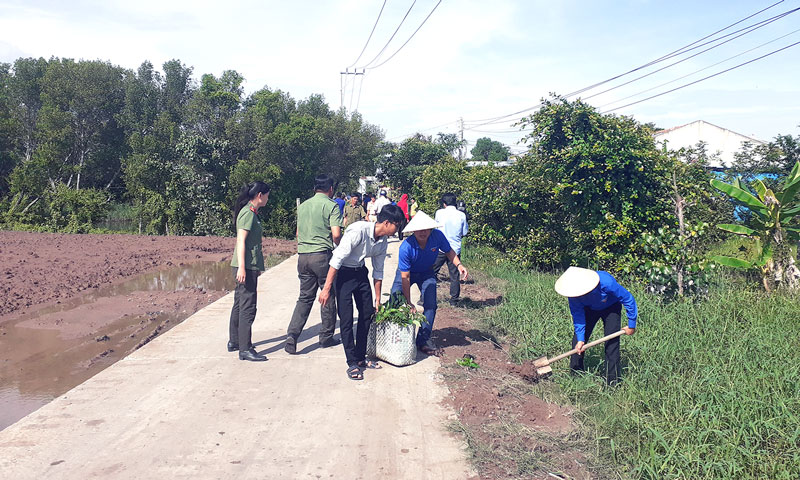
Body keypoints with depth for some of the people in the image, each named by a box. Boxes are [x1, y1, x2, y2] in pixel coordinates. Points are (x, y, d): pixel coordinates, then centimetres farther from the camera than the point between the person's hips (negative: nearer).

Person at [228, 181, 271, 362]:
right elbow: (241, 241, -20)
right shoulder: (248, 213, -13)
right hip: (246, 266, -11)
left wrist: (257, 266, 28)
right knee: (247, 307, -9)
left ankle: (234, 342, 28)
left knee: (239, 304, 17)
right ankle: (245, 349, -6)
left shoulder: (250, 212, 17)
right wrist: (242, 268, -25)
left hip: (249, 266, 11)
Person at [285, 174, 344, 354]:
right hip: (322, 255, -5)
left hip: (303, 256, 6)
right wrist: (338, 245, 6)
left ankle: (292, 334, -3)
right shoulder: (331, 205, -5)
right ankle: (326, 337, 17)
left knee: (305, 297, 11)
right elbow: (336, 234, -14)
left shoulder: (303, 206, 14)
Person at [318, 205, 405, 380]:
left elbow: (378, 271, 9)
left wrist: (378, 299, 14)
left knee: (367, 313, 9)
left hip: (360, 272, 8)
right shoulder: (359, 230, -28)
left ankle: (361, 358, 23)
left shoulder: (383, 241, -3)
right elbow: (337, 259, -26)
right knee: (346, 319, -7)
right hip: (342, 273, -8)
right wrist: (326, 288, -26)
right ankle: (352, 364, 3)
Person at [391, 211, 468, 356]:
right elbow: (405, 277, -30)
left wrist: (458, 264, -24)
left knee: (430, 305, -9)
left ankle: (423, 339, 4)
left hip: (426, 273, 3)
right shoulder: (406, 247, -36)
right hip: (406, 272, -2)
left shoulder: (437, 236, -27)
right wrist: (408, 303, -27)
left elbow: (449, 251, -4)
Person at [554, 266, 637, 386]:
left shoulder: (606, 283, -42)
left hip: (611, 307, -3)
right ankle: (575, 372, 10)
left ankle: (613, 379, -3)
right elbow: (578, 314, -20)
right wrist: (580, 339, -26)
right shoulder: (574, 292, -31)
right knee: (578, 338, -5)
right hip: (589, 308, 3)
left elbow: (629, 299, -28)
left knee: (612, 341, -13)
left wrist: (631, 325, -20)